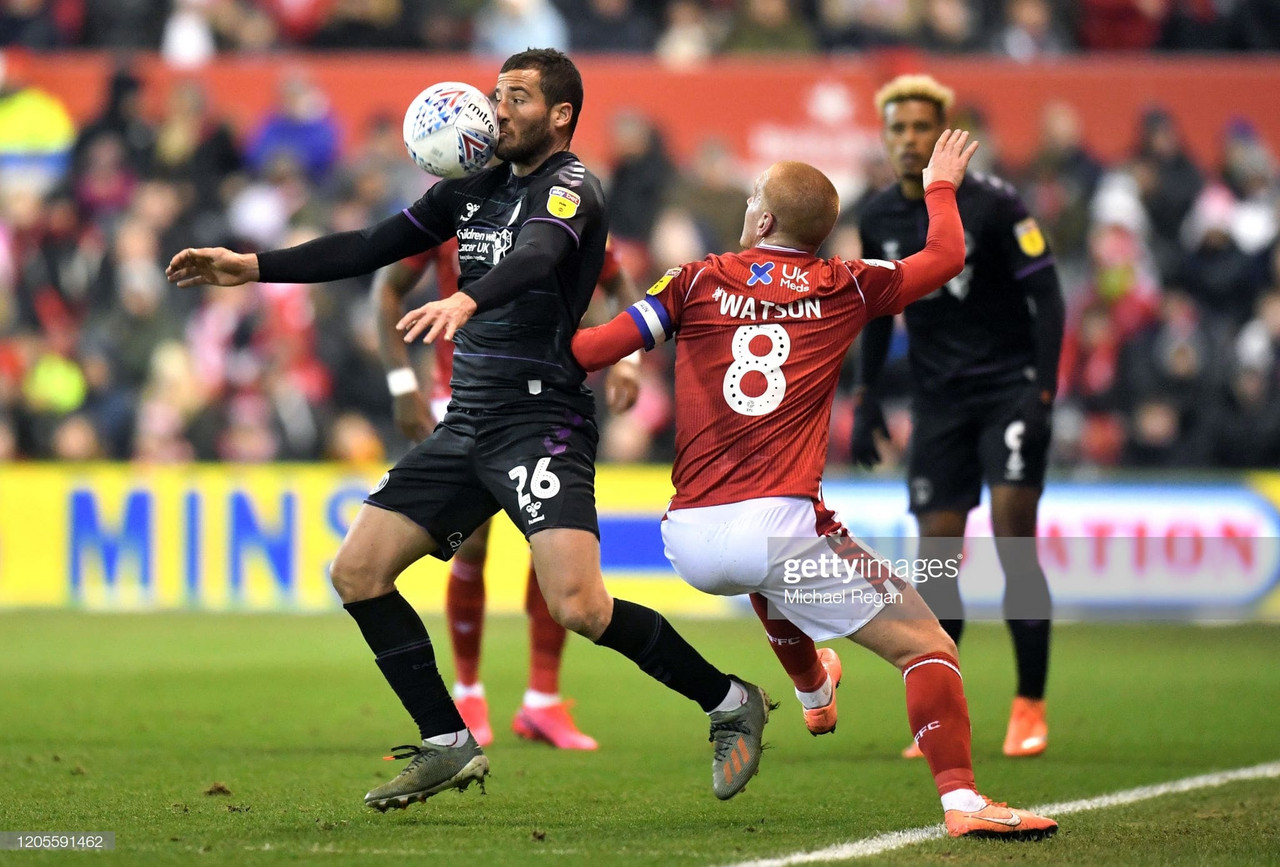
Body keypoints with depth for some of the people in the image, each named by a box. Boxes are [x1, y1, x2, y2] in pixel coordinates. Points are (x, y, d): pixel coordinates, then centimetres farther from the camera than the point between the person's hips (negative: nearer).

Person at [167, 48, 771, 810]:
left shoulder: (571, 189, -9)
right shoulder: (475, 189, 15)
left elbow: (536, 255, -30)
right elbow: (372, 247, 18)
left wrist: (466, 300, -50)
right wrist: (254, 268, 12)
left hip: (542, 422, -8)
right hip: (467, 425, 8)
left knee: (578, 606, -22)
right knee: (356, 573, 1)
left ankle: (730, 703, -2)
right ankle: (449, 748, 8)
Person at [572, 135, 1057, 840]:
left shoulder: (697, 281, 10)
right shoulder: (844, 289, 9)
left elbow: (591, 350, 9)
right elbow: (946, 257, 23)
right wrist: (940, 186, 41)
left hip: (690, 542, 4)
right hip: (779, 530, -3)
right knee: (927, 646, 0)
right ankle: (960, 800, -19)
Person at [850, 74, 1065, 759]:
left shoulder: (991, 205, -12)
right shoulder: (879, 218, 3)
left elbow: (1045, 296, -9)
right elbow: (878, 309, 17)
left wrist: (1042, 389, -16)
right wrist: (866, 396, 12)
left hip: (1009, 386, -4)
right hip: (939, 398, 4)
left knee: (1013, 541, -13)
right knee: (935, 556, 0)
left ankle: (1030, 708, -3)